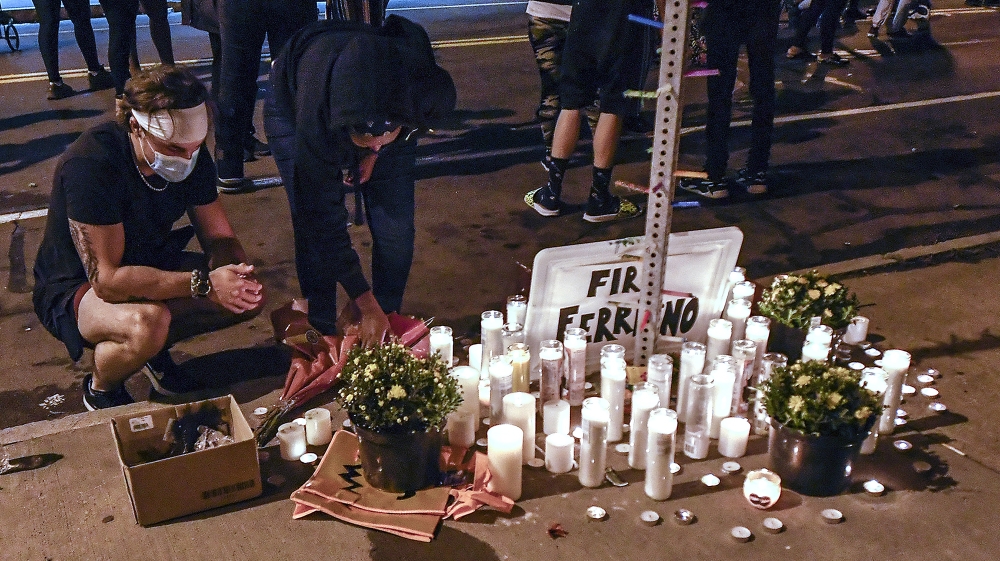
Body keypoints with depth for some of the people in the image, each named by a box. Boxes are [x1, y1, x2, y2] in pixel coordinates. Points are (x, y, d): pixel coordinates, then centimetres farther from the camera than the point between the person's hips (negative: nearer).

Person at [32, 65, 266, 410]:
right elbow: (107, 279, -33)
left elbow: (219, 239, -5)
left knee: (250, 298, -12)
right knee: (145, 324, -38)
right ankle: (99, 390, -4)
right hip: (75, 287, -6)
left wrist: (236, 276, -29)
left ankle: (155, 351, 8)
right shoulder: (90, 164, -32)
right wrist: (204, 283, -38)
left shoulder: (190, 152, -13)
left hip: (150, 265, 6)